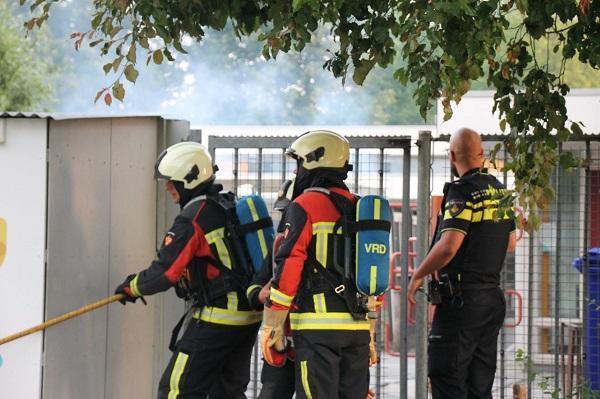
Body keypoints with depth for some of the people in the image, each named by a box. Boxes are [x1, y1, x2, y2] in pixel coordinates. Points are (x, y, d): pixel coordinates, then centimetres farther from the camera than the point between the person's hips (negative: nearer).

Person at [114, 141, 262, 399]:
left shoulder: (192, 220, -16)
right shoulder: (232, 207, 11)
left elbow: (164, 274, -14)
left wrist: (131, 287, 3)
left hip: (216, 319, -9)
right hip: (250, 317, 9)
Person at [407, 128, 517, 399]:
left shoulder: (462, 193, -14)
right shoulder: (500, 191, 11)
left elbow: (449, 246, -25)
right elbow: (510, 244, 22)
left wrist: (417, 275, -13)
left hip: (461, 298, -8)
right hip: (493, 295, 8)